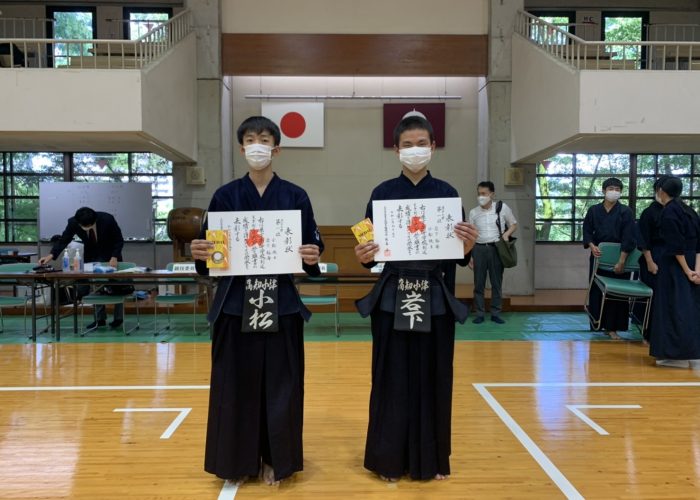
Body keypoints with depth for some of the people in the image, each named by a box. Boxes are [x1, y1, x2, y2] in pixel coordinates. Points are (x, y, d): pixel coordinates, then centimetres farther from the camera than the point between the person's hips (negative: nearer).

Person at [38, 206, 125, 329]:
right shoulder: (73, 223, -25)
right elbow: (63, 240, -15)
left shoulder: (107, 219, -31)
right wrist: (51, 255, -29)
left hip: (110, 255, -2)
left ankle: (118, 318, 14)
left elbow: (119, 240, -20)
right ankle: (100, 318, 11)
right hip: (91, 256, 2)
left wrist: (114, 257, -31)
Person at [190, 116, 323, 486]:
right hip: (235, 301, 1)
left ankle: (275, 459, 24)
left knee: (279, 383, 6)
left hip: (280, 301, 0)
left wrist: (312, 257, -19)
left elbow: (312, 246, 2)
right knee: (237, 382, 7)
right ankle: (237, 460, 25)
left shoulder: (295, 196, 3)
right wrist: (199, 253, -19)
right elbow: (209, 247, 3)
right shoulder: (225, 196, 4)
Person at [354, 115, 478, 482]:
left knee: (433, 378, 9)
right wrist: (363, 256, -21)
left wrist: (468, 246, -19)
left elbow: (458, 255, 2)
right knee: (392, 379, 5)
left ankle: (431, 459, 27)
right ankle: (390, 459, 22)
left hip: (435, 299, 1)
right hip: (392, 298, -1)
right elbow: (371, 249, 0)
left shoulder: (447, 193, 4)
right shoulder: (383, 193, 1)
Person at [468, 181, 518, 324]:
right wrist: (469, 255, 3)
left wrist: (506, 234, -11)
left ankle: (495, 313, 16)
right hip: (479, 249, 1)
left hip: (496, 248, -1)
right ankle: (480, 314, 12)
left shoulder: (502, 207, -1)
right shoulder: (473, 212, 3)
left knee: (496, 282, 5)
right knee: (479, 283, 3)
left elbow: (514, 224, 10)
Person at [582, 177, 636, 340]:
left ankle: (612, 327, 6)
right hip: (598, 257, 2)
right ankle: (597, 323, 18)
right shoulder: (594, 210, 4)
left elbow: (628, 238, -9)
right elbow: (587, 231, 8)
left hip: (618, 258, -2)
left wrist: (621, 261, -16)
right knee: (597, 291, 5)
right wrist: (592, 246, -13)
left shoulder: (625, 212, -4)